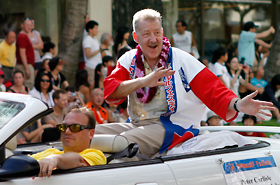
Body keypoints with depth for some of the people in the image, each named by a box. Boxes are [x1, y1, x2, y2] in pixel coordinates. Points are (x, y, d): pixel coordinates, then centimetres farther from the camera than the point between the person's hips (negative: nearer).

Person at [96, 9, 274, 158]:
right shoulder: (129, 60, 11)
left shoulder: (182, 59, 2)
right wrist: (143, 81, -20)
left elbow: (214, 92, -5)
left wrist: (237, 105, -26)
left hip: (173, 126, -4)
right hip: (136, 124, 5)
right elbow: (109, 91, -5)